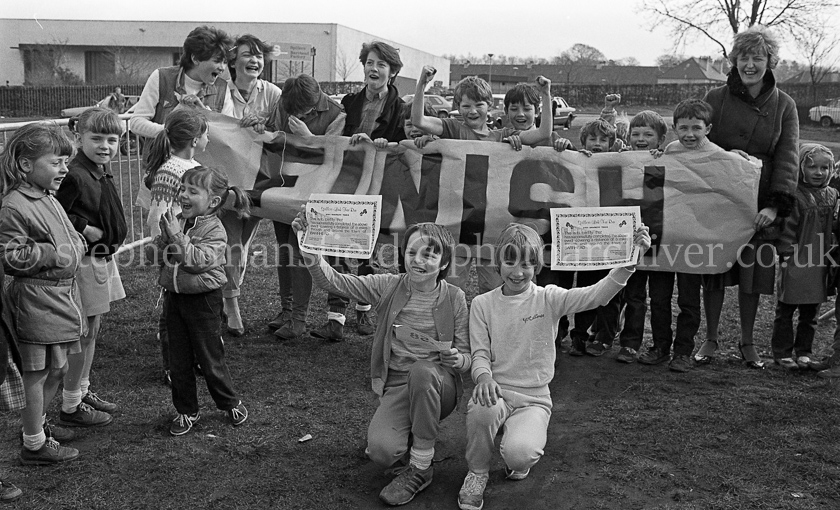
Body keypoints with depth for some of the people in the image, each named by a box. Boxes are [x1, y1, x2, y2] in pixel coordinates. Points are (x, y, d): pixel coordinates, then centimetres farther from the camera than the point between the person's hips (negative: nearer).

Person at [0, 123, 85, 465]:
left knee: (57, 369, 18)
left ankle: (37, 422, 35)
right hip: (37, 299, -9)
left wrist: (76, 243, 7)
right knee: (37, 373, 2)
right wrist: (55, 254, -21)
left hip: (63, 292, 9)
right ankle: (34, 445, 15)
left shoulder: (48, 199, 12)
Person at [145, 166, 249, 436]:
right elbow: (153, 254, 5)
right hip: (175, 296, 6)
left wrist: (178, 237, -29)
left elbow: (200, 261, -27)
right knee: (178, 360, 11)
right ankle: (186, 411, 25)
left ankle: (230, 403, 28)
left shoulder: (214, 230, -14)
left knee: (210, 358, 6)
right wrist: (163, 241, -15)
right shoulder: (176, 222, 4)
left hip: (203, 299, -6)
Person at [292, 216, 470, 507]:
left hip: (439, 385, -1)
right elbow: (334, 282, -9)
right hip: (396, 386, 1)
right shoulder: (388, 287, 0)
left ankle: (420, 468, -19)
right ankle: (415, 433, 14)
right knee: (381, 451, -26)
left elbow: (467, 358, -1)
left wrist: (457, 359, -25)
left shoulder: (454, 298, -4)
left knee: (422, 370, -37)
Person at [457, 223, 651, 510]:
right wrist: (484, 376, -26)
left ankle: (520, 461, 12)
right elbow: (480, 354, -1)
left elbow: (595, 295, -17)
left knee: (519, 453, -30)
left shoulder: (548, 299, -2)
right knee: (483, 409, -36)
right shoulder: (483, 304, 2)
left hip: (533, 399, -1)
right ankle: (477, 472, -5)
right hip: (496, 390, 1)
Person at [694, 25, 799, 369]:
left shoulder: (784, 105, 3)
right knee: (714, 271, 3)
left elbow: (787, 157, -5)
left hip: (761, 205, 1)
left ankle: (747, 343, 22)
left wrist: (776, 205, -16)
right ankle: (711, 339, 19)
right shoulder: (715, 99, 2)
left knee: (753, 272, 7)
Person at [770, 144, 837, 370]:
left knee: (810, 312, 13)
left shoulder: (831, 196, 9)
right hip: (795, 262, -6)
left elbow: (833, 224, 16)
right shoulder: (794, 195, -10)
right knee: (785, 310, 4)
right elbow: (787, 227, -12)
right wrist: (786, 254, -15)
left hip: (819, 264, 6)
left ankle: (804, 352, 23)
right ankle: (782, 352, 13)